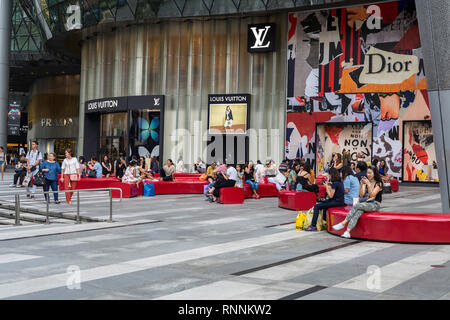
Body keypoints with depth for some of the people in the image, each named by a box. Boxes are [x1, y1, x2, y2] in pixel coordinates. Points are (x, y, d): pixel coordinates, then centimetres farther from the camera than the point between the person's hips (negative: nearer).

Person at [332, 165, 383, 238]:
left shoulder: (378, 183, 0)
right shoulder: (365, 182, 14)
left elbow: (372, 195, -11)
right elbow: (361, 195, 6)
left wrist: (369, 184, -20)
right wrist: (362, 185, -6)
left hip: (375, 205, -4)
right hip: (365, 203, 4)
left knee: (356, 206, -31)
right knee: (358, 211, -31)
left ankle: (343, 223, -32)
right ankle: (347, 232, -48)